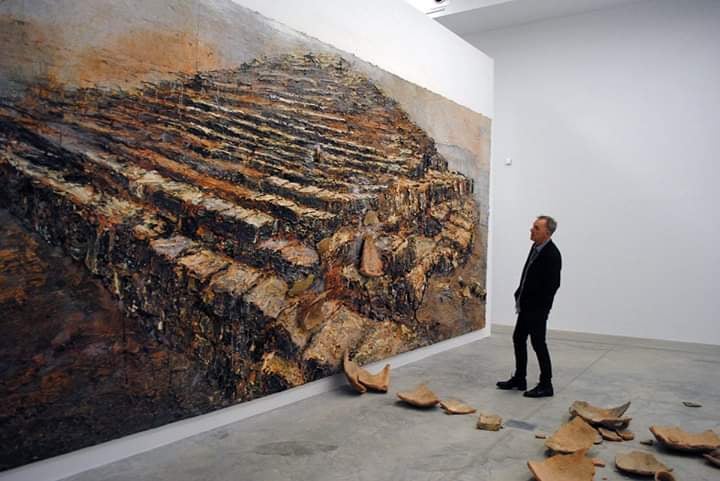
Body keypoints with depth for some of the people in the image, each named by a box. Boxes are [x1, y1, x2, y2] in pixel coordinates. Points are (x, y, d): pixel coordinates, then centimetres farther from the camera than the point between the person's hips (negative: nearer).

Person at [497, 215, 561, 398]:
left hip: (537, 308, -9)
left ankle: (546, 385, 14)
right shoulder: (536, 246, 6)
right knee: (518, 339, 14)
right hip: (526, 306, 9)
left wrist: (539, 307, -16)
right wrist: (519, 295, 10)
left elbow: (552, 285, -20)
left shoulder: (552, 254, -19)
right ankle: (519, 379, 26)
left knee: (538, 343, 0)